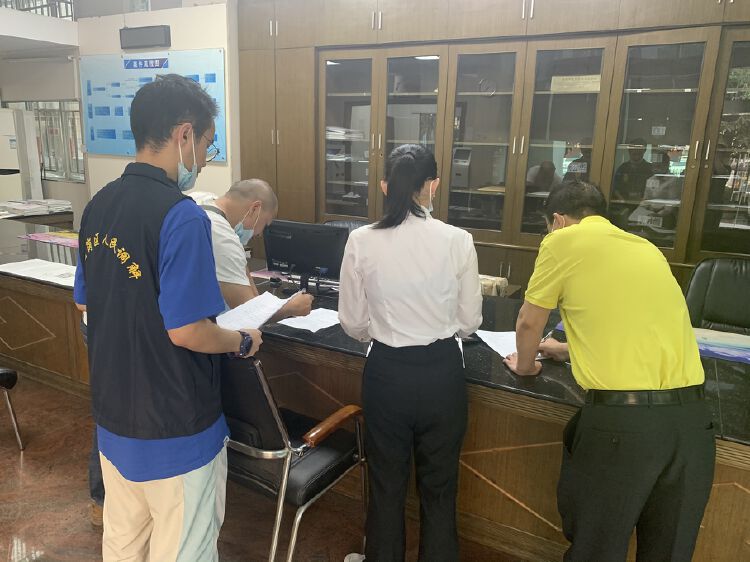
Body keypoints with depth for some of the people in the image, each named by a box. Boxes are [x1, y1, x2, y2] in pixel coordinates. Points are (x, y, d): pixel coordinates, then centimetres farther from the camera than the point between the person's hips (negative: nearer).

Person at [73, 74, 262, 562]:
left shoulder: (98, 206, 2)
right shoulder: (181, 216, -24)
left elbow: (86, 302, 11)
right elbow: (187, 331, -25)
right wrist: (243, 342, -8)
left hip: (113, 417, 8)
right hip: (174, 428, -8)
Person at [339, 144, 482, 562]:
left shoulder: (361, 241, -9)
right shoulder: (458, 241, -11)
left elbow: (352, 323, -2)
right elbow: (469, 322, -2)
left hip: (386, 372, 1)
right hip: (442, 372, 0)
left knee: (387, 485, 21)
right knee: (439, 487, 20)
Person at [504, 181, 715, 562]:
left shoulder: (563, 240, 1)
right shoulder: (646, 248, 20)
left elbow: (529, 323, 9)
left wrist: (525, 365, 29)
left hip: (620, 418, -6)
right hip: (691, 416, 6)